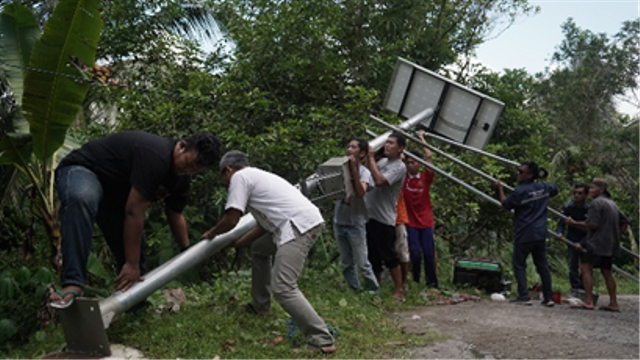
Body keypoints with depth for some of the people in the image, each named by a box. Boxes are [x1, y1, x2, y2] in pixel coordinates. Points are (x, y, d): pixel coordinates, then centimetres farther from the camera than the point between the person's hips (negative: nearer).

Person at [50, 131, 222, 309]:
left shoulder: (182, 177, -4)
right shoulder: (155, 156, -34)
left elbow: (175, 216, 11)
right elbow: (135, 213, -34)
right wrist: (131, 264, -30)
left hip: (115, 190, 9)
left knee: (134, 244, 2)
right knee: (81, 199, -43)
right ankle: (73, 284, -45)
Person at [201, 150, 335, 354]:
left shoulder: (239, 176, 1)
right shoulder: (256, 176, 29)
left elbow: (231, 220, -2)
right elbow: (264, 224, 30)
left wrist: (211, 234, 18)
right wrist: (237, 243, 38)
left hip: (299, 225, -10)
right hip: (305, 221, 10)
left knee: (283, 288, -14)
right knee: (259, 248, 30)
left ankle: (322, 340, -13)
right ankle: (260, 305, 40)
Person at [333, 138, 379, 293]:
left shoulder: (364, 172, -8)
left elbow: (360, 193, -25)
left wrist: (354, 168, -25)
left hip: (355, 224, -5)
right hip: (339, 222, 5)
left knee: (362, 263, -2)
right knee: (346, 264, 12)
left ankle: (373, 291, 15)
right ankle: (355, 292, 24)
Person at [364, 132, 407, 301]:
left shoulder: (399, 167, -11)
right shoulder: (382, 161, 14)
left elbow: (379, 181, -25)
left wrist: (371, 158, -17)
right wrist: (368, 159, 6)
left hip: (384, 219, -8)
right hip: (369, 215, 8)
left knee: (390, 257, -1)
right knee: (372, 256, 15)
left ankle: (399, 290, 10)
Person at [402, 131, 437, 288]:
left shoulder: (426, 177, 1)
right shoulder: (403, 177, 0)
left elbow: (429, 156, -4)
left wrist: (422, 138, 3)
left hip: (426, 222, 1)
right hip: (410, 222, -1)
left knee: (429, 254, 2)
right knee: (415, 254, -5)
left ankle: (432, 283, 15)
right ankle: (415, 282, 12)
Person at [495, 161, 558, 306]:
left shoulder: (520, 191, -15)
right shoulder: (543, 187, 5)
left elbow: (505, 205, -3)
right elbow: (555, 190, 27)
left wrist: (500, 188, 4)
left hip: (525, 234, -6)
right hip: (541, 234, 6)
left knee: (519, 264, 2)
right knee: (542, 265, 11)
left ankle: (524, 296, -4)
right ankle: (548, 297, 13)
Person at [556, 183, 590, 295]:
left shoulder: (590, 209, -16)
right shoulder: (568, 206, -11)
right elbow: (561, 223, -7)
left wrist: (581, 243, -24)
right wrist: (560, 233, -28)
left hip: (585, 241, -1)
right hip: (572, 240, 1)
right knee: (572, 265, -1)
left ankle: (583, 289, 15)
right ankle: (575, 289, 8)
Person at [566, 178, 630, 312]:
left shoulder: (596, 203, -10)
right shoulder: (612, 204, 20)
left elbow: (592, 225, -18)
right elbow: (624, 222, 24)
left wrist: (574, 223, -8)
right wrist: (616, 235, 23)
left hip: (597, 242, -10)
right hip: (610, 244, 10)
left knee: (586, 267, -11)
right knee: (606, 271, 13)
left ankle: (588, 301, -19)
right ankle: (613, 303, 13)